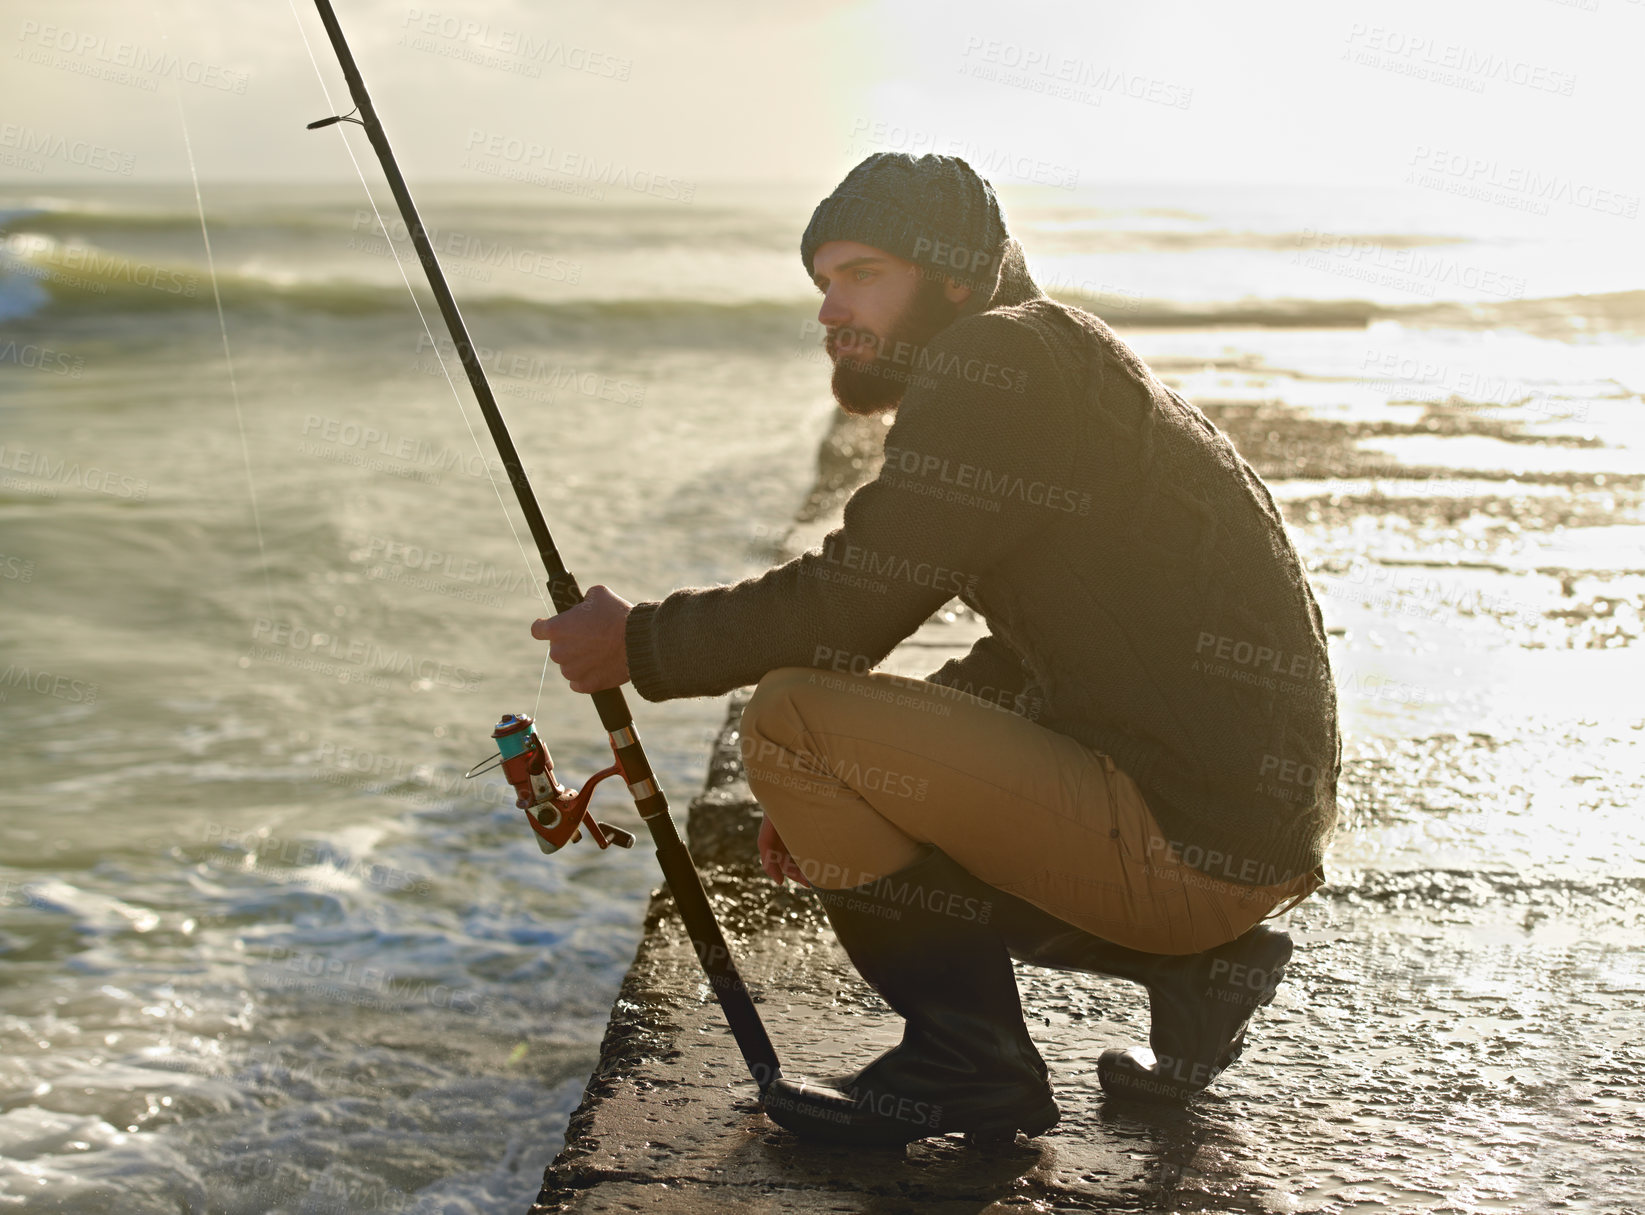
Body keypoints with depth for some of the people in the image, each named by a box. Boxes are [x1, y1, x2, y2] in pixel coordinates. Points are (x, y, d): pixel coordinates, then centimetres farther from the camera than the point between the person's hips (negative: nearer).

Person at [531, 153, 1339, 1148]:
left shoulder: (1002, 360, -12)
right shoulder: (1064, 371, 19)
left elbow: (851, 602, -16)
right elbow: (1024, 665, 23)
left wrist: (640, 645, -3)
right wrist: (850, 788, 16)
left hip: (1195, 842, -10)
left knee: (792, 720, -13)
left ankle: (966, 1065, -3)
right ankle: (1193, 968, 13)